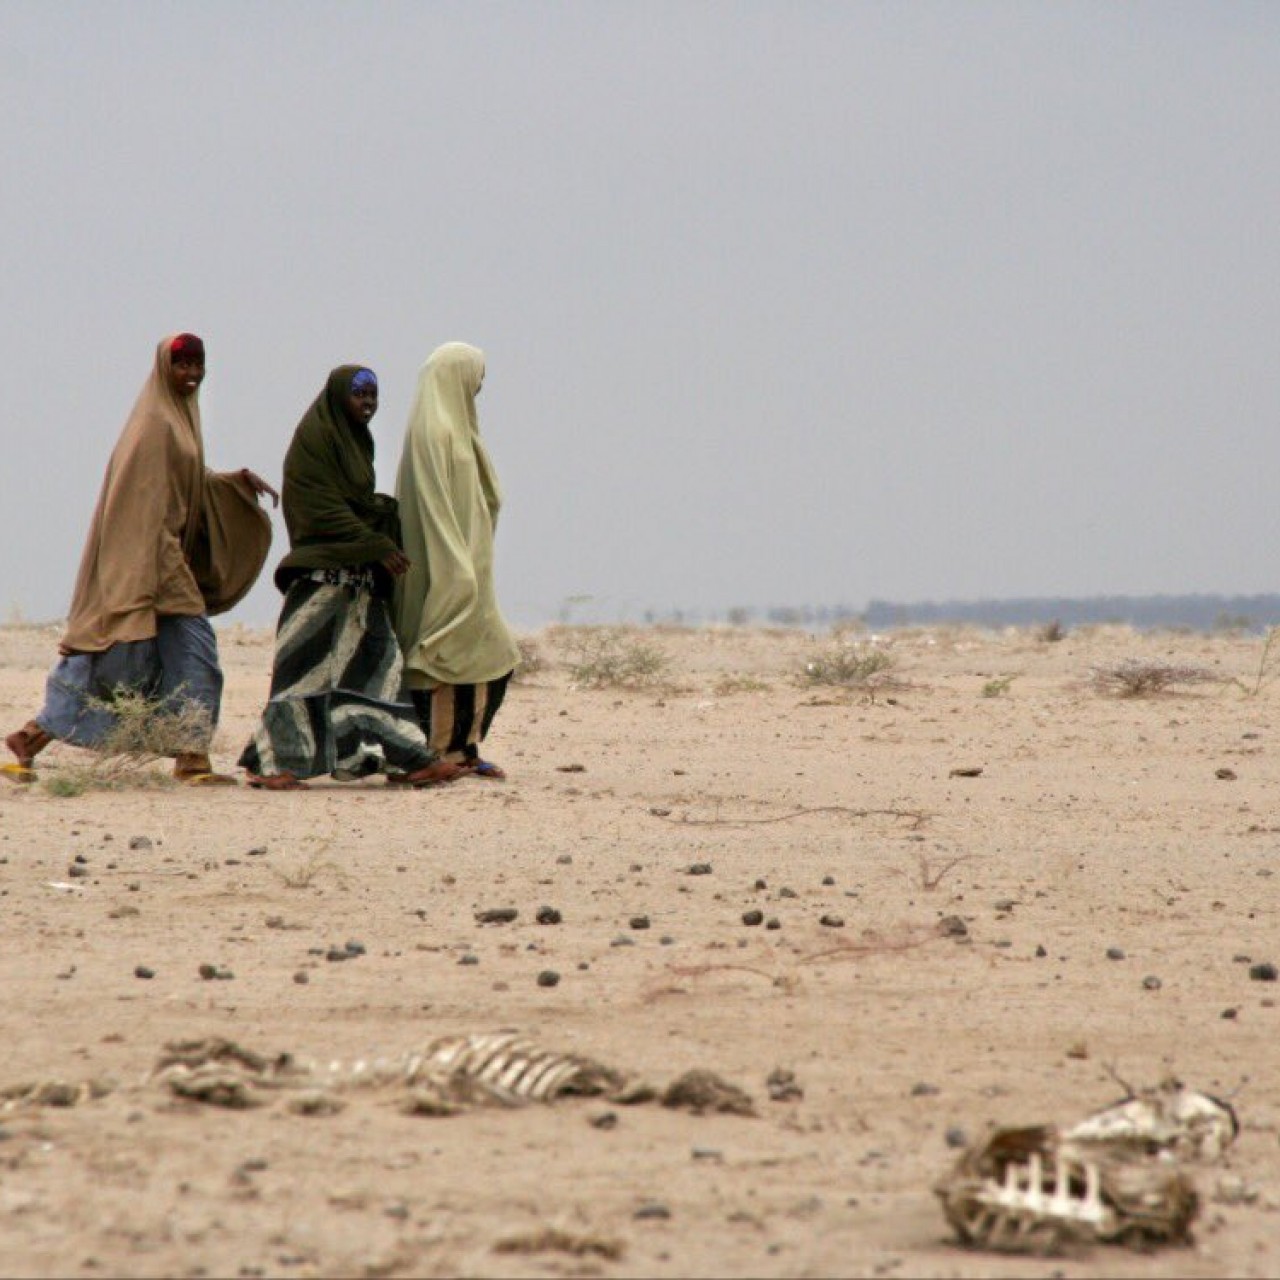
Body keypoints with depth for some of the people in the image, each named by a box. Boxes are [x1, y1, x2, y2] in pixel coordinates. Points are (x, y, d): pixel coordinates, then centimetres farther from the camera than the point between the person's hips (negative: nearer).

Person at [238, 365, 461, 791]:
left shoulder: (357, 440, 18)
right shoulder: (313, 437, -9)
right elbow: (323, 508, -16)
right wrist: (378, 547, -18)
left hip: (358, 576, 9)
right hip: (321, 574, -9)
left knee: (375, 658, 6)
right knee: (306, 662, -9)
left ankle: (400, 758, 6)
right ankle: (269, 762, -7)